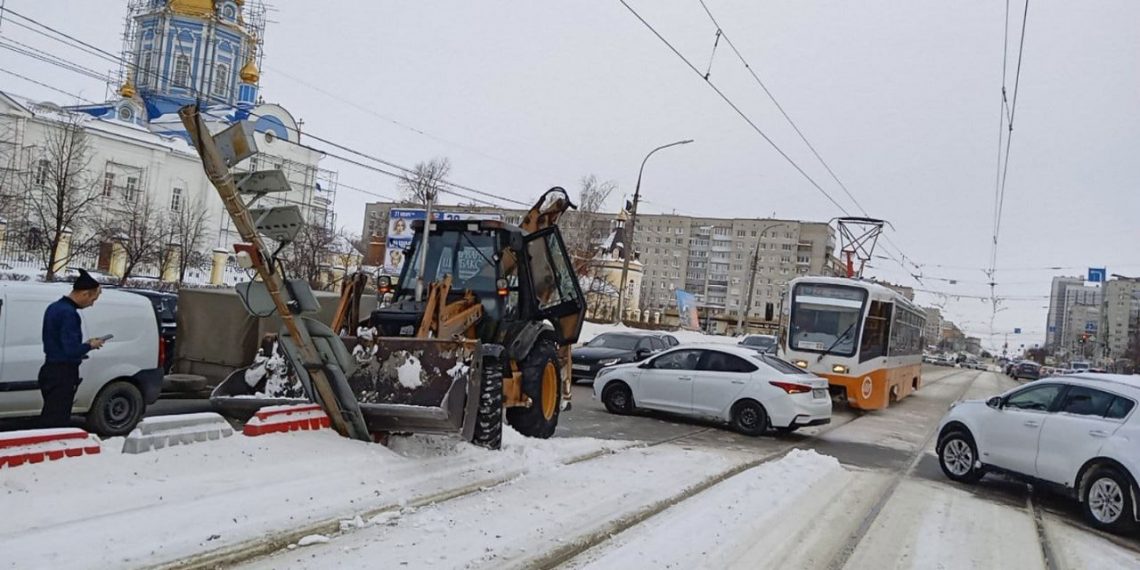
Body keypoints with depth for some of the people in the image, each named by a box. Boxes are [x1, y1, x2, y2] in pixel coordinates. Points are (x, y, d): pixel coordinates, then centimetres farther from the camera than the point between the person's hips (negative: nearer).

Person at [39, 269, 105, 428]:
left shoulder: (54, 307, 11)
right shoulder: (69, 313, -21)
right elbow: (71, 350, -25)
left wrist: (85, 344, 9)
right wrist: (90, 345, -7)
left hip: (51, 370, 10)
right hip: (62, 374, -10)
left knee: (49, 417, 16)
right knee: (57, 421, -4)